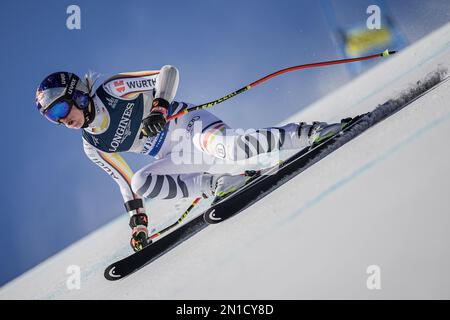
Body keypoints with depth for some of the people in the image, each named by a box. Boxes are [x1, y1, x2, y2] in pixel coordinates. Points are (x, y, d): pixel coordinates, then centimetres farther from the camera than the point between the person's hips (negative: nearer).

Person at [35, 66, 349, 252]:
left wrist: (159, 108, -26)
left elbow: (168, 72, -10)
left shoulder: (112, 90, -9)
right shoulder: (93, 146, 7)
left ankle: (308, 132, -18)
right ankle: (216, 184, -11)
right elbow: (124, 181, 12)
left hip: (191, 125, -5)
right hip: (177, 158, 6)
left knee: (231, 148, -34)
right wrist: (138, 220, 3)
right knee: (141, 182, -20)